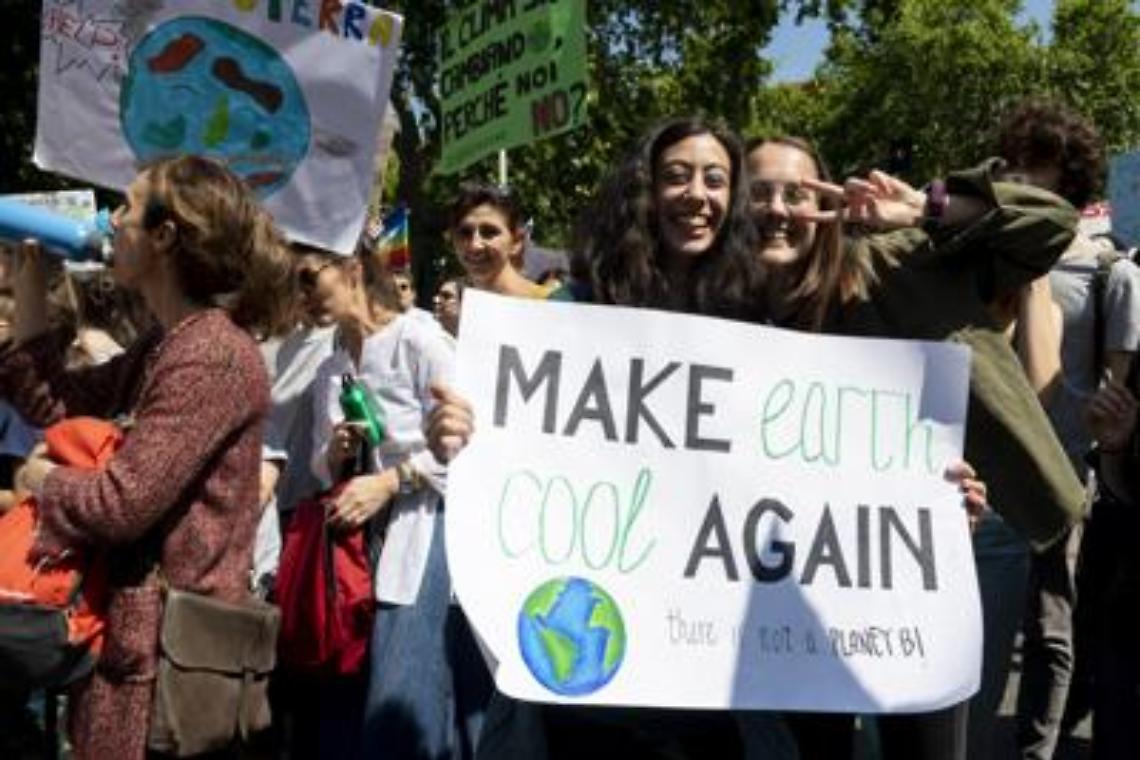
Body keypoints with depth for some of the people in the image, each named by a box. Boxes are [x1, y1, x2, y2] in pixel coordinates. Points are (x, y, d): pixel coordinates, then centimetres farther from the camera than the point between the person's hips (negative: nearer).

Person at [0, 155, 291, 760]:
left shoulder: (213, 356, -21)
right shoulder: (165, 345, 12)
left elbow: (121, 505, -24)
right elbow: (52, 404, 14)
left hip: (169, 646, -9)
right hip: (142, 629, 9)